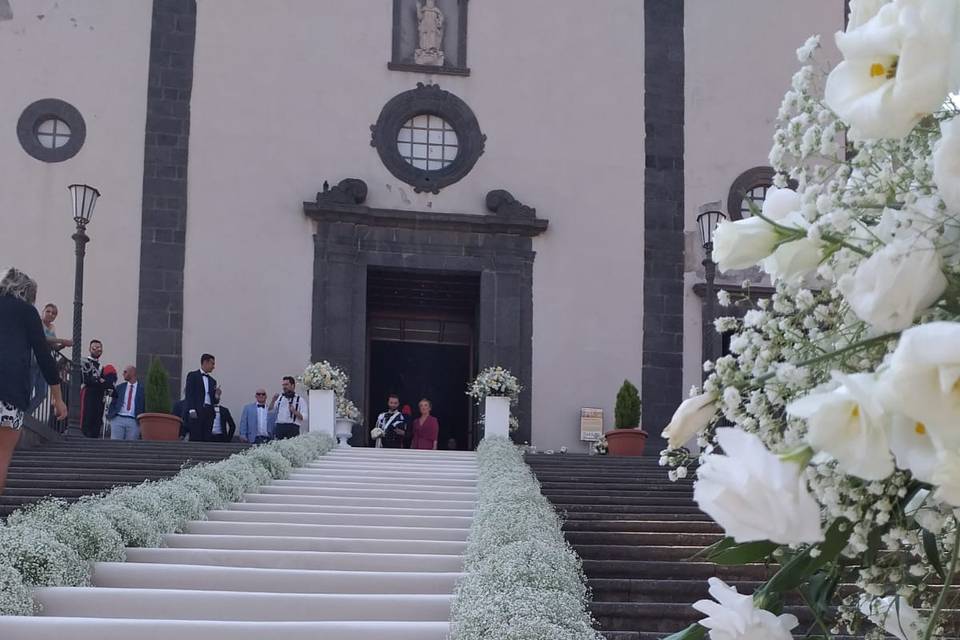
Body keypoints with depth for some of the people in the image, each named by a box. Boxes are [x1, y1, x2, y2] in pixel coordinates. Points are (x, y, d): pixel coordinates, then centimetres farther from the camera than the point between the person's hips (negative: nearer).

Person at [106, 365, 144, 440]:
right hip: (118, 419, 2)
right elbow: (113, 402, 13)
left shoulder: (142, 389, 6)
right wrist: (109, 415, -1)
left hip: (133, 421, -2)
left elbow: (145, 406, 4)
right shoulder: (120, 387, 15)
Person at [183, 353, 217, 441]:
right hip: (196, 412, -5)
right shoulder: (193, 375, 6)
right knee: (196, 439, -11)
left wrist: (216, 396, -1)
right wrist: (191, 410, -15)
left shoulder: (212, 381, 22)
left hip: (208, 412, 5)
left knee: (206, 440, -2)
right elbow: (189, 394, -4)